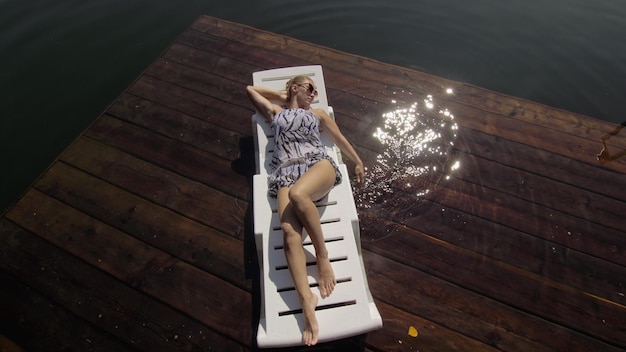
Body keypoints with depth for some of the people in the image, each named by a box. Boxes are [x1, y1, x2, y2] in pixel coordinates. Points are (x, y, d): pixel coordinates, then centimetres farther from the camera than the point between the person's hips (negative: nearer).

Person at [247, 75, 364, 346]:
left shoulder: (318, 114, 29)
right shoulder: (275, 112, 30)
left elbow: (340, 139, 32)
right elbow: (250, 89, 42)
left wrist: (358, 163, 34)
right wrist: (283, 96, 42)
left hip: (319, 164, 0)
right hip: (286, 173, 1)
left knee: (297, 194, -37)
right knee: (290, 233, -27)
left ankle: (323, 255, -18)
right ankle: (306, 300, -32)